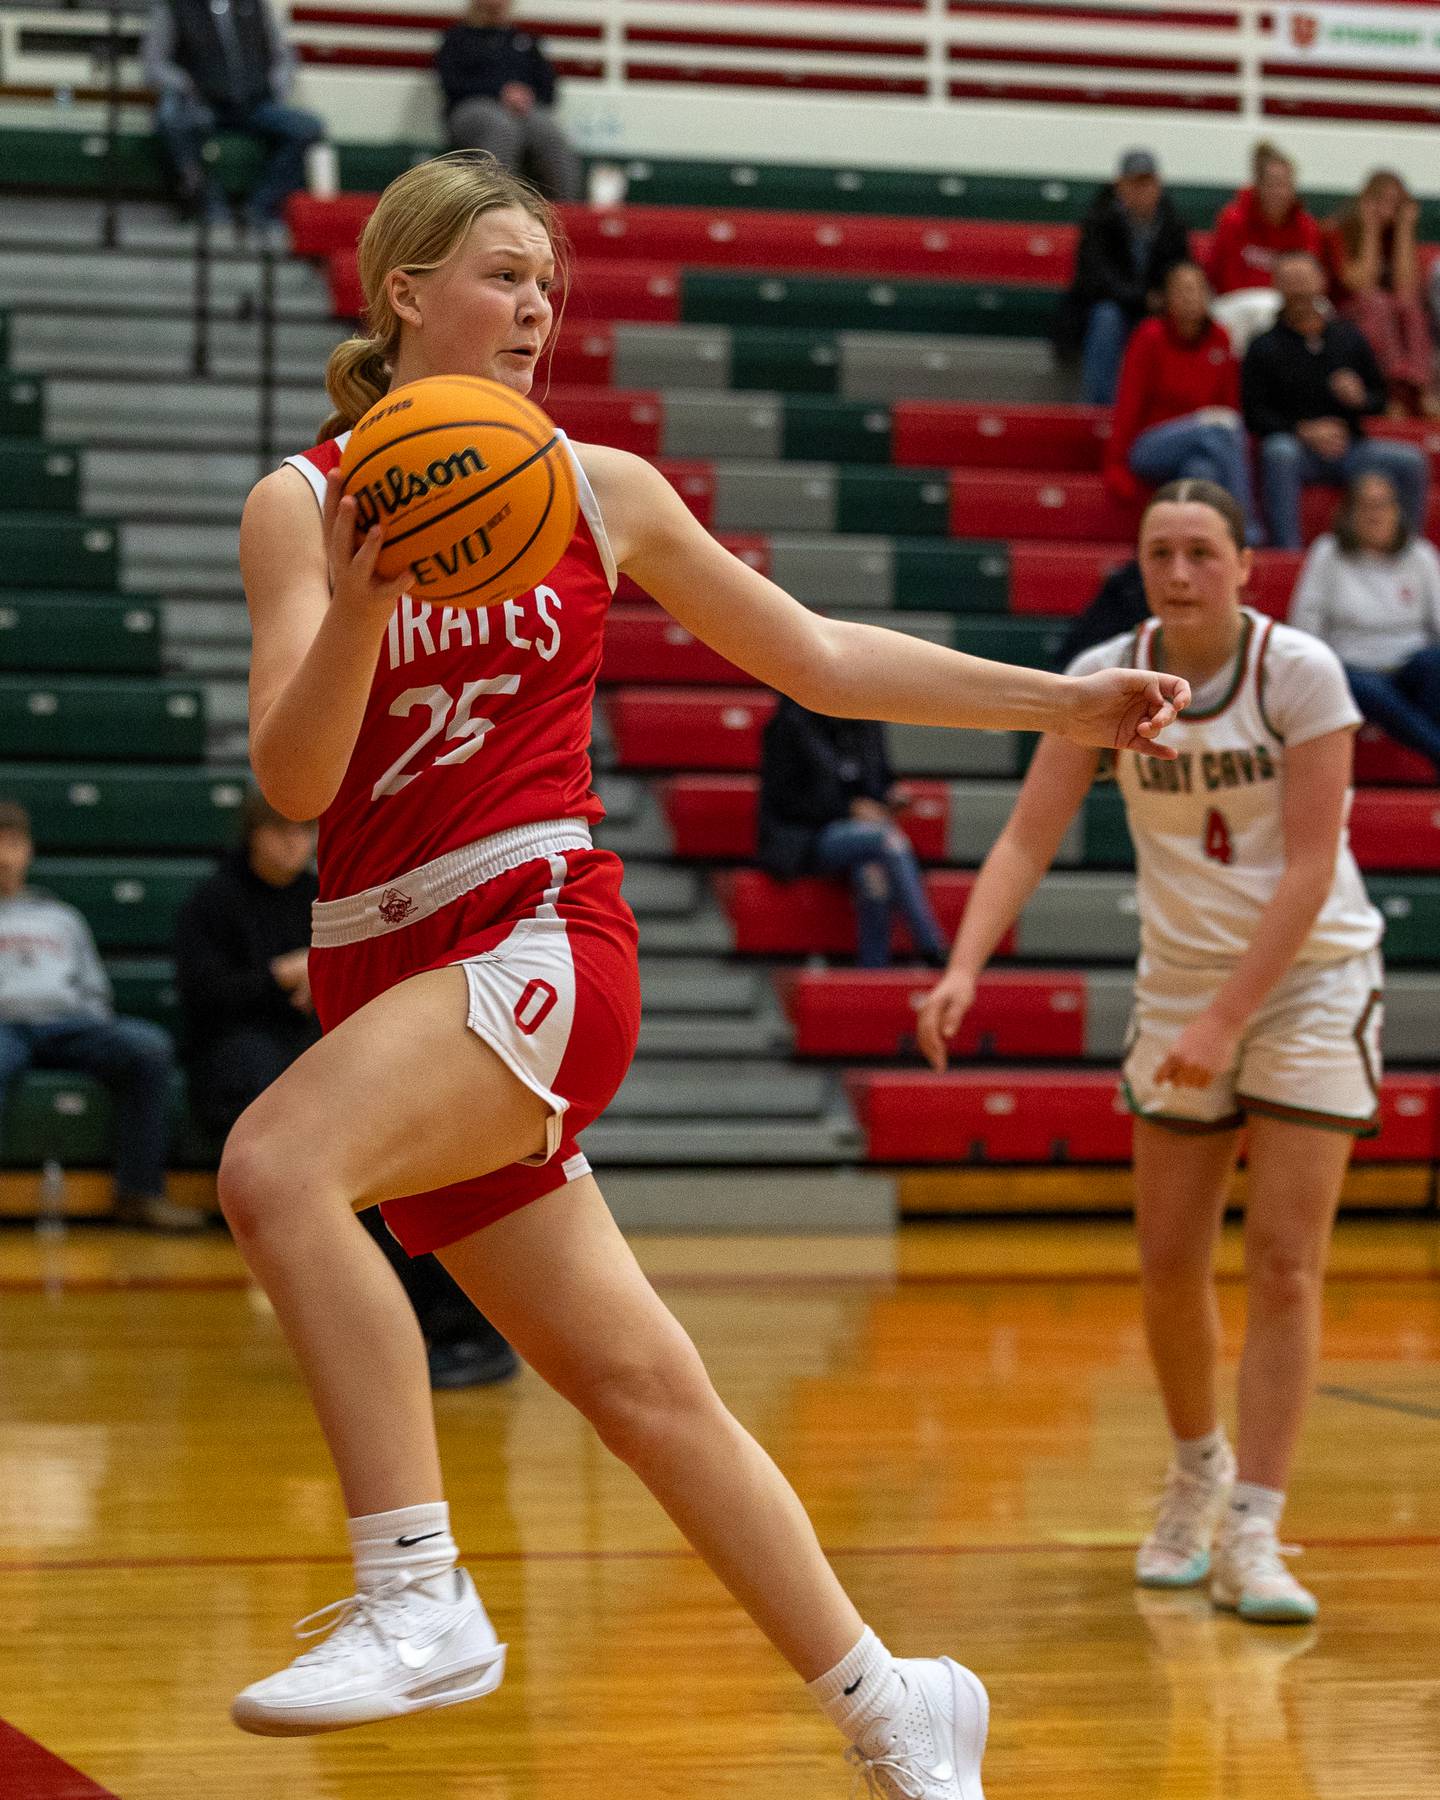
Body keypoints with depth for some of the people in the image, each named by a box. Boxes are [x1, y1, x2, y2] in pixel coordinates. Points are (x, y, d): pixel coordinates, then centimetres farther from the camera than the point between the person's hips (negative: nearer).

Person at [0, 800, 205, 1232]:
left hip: (66, 1022, 3)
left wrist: (98, 1034, 6)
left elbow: (96, 991, 28)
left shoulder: (59, 916, 34)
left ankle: (139, 1192, -29)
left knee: (149, 1046, -29)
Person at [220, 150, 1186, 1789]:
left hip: (540, 934, -2)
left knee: (272, 1165, -30)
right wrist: (361, 610, -25)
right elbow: (291, 779, -7)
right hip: (383, 967, 2)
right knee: (639, 1388, 3)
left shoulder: (599, 490, 7)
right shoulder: (301, 503, 4)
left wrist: (1070, 702, 12)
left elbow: (819, 658, 15)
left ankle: (419, 1599, -26)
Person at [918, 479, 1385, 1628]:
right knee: (1170, 1264, 6)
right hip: (1178, 981, 4)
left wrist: (1226, 1018, -26)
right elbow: (1028, 840, -11)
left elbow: (1311, 867, -20)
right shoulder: (1105, 678, -6)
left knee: (1285, 1263, -10)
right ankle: (1198, 1475, 31)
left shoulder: (1299, 671, -17)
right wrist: (964, 967, -27)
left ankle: (1251, 1536, -9)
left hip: (1309, 978, -3)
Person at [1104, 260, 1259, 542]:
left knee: (1202, 470, -33)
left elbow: (1231, 405, 12)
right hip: (1151, 449, -3)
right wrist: (1116, 468, -8)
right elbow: (1128, 405, -5)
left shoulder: (1219, 341, 6)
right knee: (1212, 429, -32)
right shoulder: (1150, 337, -4)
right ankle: (1246, 527, -38)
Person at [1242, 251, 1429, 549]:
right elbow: (1254, 414, -4)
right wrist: (1305, 431, -17)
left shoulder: (1348, 337, 14)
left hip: (1348, 447, 3)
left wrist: (1360, 399, -6)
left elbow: (1380, 397, 19)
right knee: (1278, 452, -38)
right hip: (1295, 445, -3)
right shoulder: (1264, 348, 4)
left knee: (1411, 461, -19)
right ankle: (1286, 552, -39)